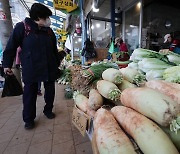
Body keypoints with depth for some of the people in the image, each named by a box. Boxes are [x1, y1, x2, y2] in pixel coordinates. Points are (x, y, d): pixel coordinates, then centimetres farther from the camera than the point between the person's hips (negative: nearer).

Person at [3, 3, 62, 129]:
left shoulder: (49, 31, 9)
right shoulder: (22, 27, -3)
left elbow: (54, 49, 14)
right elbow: (11, 46, 0)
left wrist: (57, 64, 16)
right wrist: (7, 64, 1)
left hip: (49, 68, 4)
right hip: (31, 69, -3)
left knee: (50, 90, 11)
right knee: (30, 93, 4)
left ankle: (48, 110, 34)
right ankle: (29, 119, 23)